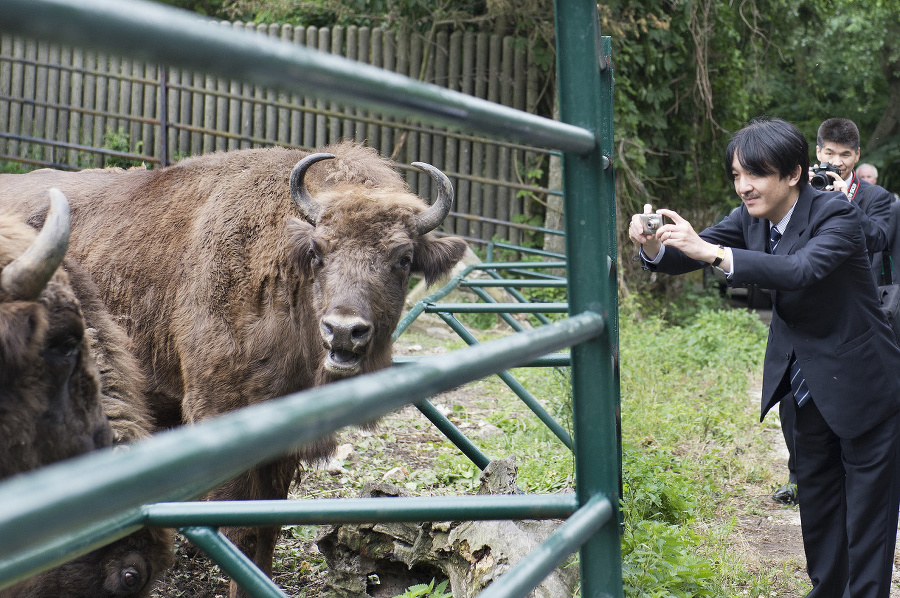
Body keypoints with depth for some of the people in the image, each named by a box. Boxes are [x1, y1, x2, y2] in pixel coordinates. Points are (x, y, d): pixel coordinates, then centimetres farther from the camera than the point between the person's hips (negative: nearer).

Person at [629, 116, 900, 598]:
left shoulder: (836, 214, -23)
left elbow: (802, 269, -40)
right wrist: (654, 247, -30)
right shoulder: (750, 218, -3)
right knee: (816, 498, 20)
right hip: (812, 387, 7)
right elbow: (690, 255, -6)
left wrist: (711, 252, -49)